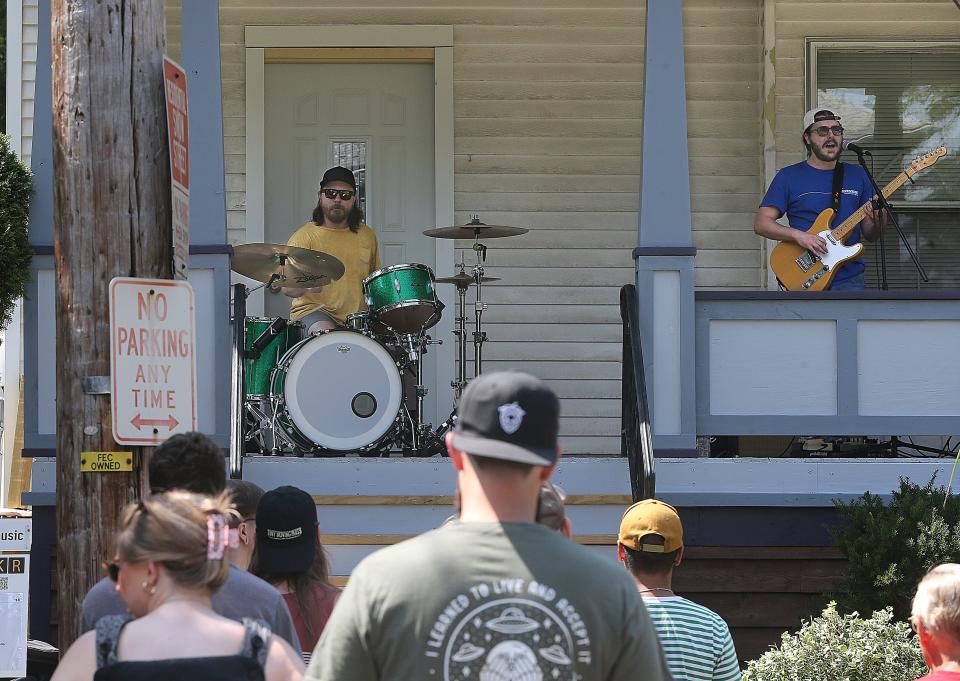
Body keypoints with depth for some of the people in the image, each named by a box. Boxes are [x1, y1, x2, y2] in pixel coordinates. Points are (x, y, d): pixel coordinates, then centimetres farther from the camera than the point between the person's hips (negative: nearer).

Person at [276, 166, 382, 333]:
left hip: (357, 316, 5)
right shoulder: (305, 236, -3)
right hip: (313, 310, -5)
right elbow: (287, 287, -11)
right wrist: (305, 286, -33)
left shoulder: (366, 236, 13)